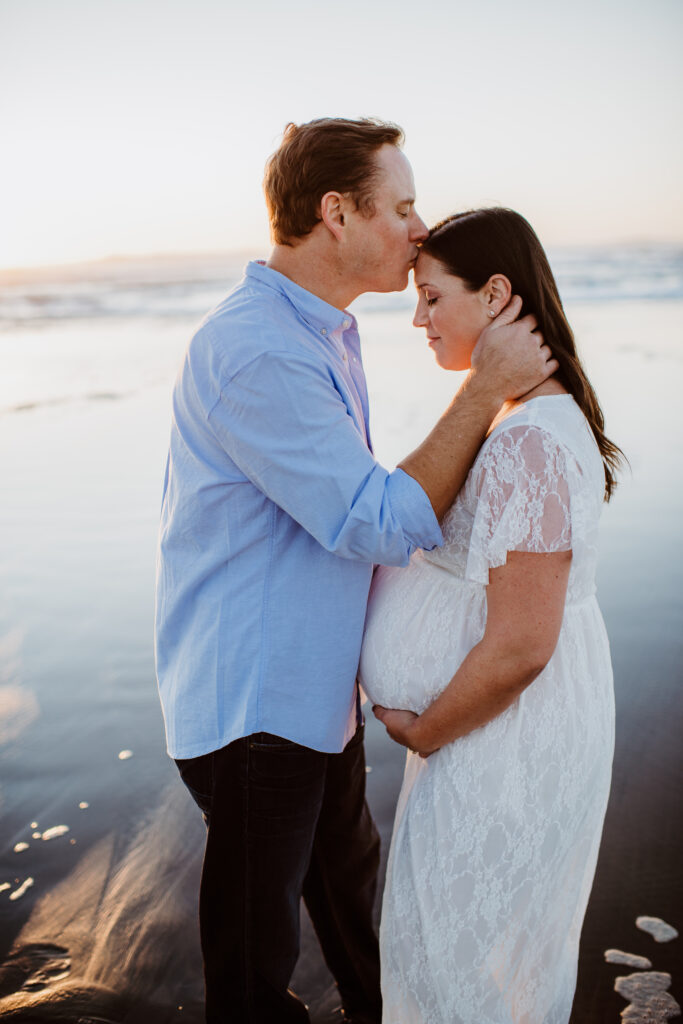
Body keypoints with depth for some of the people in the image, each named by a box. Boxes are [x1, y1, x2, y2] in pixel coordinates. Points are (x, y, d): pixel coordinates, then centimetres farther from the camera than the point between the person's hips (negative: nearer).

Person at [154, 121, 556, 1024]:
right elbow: (382, 525, -26)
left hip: (319, 688, 10)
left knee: (349, 876, 30)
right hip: (253, 703, -10)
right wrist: (486, 387, -22)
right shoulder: (253, 351, -25)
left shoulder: (324, 333, 9)